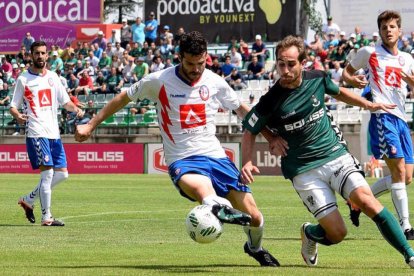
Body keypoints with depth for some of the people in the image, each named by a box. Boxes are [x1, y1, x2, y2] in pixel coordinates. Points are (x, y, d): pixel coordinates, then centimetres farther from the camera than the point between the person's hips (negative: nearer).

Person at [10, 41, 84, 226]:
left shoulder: (53, 77, 14)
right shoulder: (23, 79, 1)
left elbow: (65, 102, 17)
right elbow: (13, 106, 1)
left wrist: (75, 109, -4)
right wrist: (17, 116, -21)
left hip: (54, 133, 6)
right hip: (36, 132, -6)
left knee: (61, 174, 6)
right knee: (47, 172, -13)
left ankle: (28, 200, 20)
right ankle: (46, 217, -7)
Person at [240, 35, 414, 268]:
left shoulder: (317, 79, -2)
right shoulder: (270, 102, -12)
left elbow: (339, 92, 22)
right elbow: (250, 132, 2)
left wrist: (369, 105, 17)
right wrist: (247, 163, -13)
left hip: (335, 154, 2)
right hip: (304, 170, -2)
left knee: (366, 199, -23)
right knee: (337, 233, -9)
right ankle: (310, 234, 28)